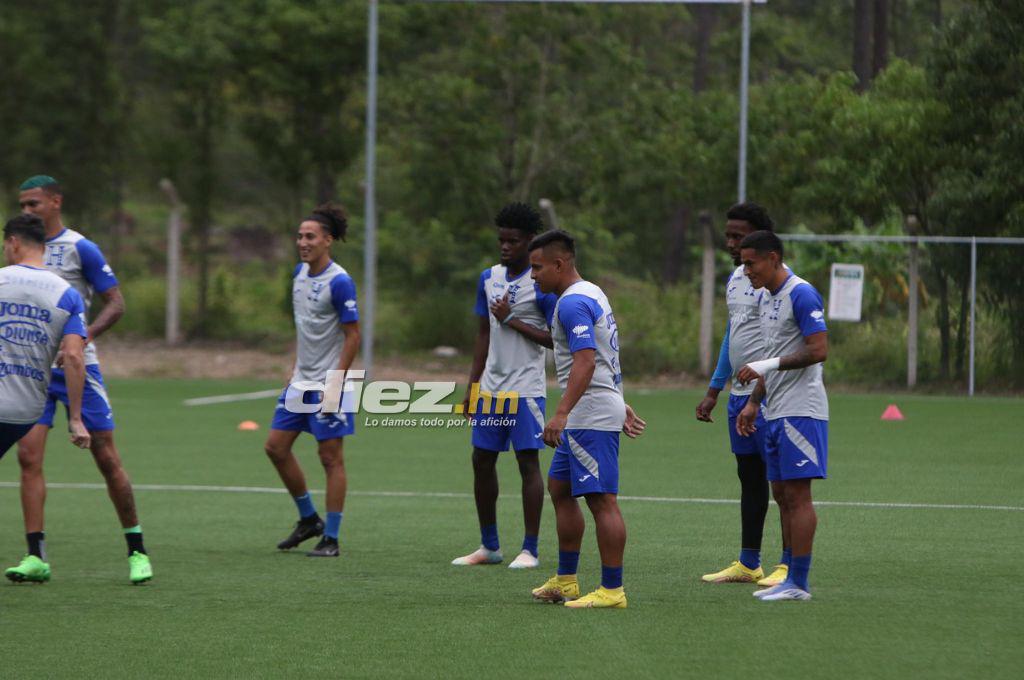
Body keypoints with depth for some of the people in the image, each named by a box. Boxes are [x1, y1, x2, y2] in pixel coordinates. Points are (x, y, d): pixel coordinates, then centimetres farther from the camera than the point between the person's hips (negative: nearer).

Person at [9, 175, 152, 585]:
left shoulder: (80, 249, -6)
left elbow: (116, 303, -8)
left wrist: (82, 337, -21)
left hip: (77, 366, -5)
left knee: (107, 459, -1)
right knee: (28, 456, -8)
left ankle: (137, 552, 10)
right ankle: (36, 558, -7)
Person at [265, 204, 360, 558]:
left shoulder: (339, 282, -15)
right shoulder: (300, 273, 9)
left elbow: (353, 335, -15)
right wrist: (295, 368, 16)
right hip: (301, 381, 8)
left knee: (331, 456, -4)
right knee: (276, 446, 8)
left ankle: (331, 539, 1)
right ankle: (308, 519, 23)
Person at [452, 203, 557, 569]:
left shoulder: (541, 284, -9)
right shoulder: (489, 278, 11)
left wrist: (512, 321, -14)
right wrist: (472, 385, 14)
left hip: (526, 388, -7)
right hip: (490, 387, 7)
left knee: (528, 461, -4)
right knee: (482, 460, 7)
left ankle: (530, 550, 0)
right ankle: (489, 546, 16)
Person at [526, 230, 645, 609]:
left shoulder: (573, 303, -16)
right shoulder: (591, 294, 17)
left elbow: (586, 362, -26)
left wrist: (561, 413, -32)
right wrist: (621, 407, 28)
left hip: (590, 418, -11)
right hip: (583, 420, 11)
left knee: (601, 500, -9)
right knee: (560, 489, 16)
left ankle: (612, 590, -8)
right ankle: (565, 581, 21)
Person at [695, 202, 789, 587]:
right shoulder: (736, 278, 15)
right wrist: (714, 391, 23)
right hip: (739, 394, 9)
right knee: (749, 477, 11)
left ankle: (789, 565, -4)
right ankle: (748, 564, 14)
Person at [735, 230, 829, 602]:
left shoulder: (801, 295, -12)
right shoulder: (766, 298, 17)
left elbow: (818, 350, -19)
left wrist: (767, 365, -21)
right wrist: (754, 402, 21)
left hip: (799, 412, -10)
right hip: (775, 413, 10)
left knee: (797, 494, -9)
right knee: (783, 494, 9)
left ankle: (799, 582, -8)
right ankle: (792, 578, 12)